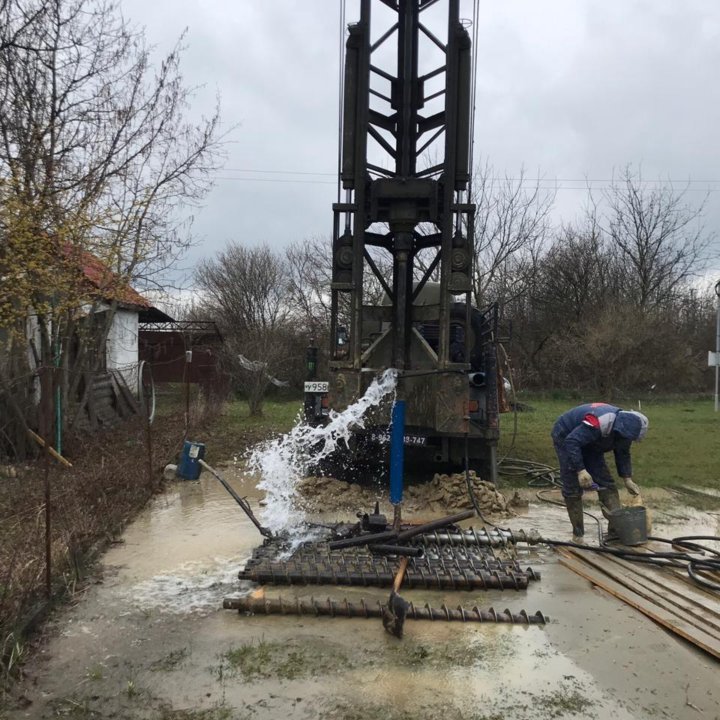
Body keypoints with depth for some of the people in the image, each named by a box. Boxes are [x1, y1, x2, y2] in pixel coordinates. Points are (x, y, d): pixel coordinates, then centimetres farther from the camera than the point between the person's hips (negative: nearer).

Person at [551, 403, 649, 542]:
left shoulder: (624, 428, -12)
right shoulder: (599, 422, -40)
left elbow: (623, 455, 4)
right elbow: (571, 442, -40)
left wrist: (627, 479, -3)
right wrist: (580, 470, -39)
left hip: (589, 444, 8)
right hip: (566, 438, -8)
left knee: (606, 483, -2)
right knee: (573, 489, -9)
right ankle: (577, 534, 0)